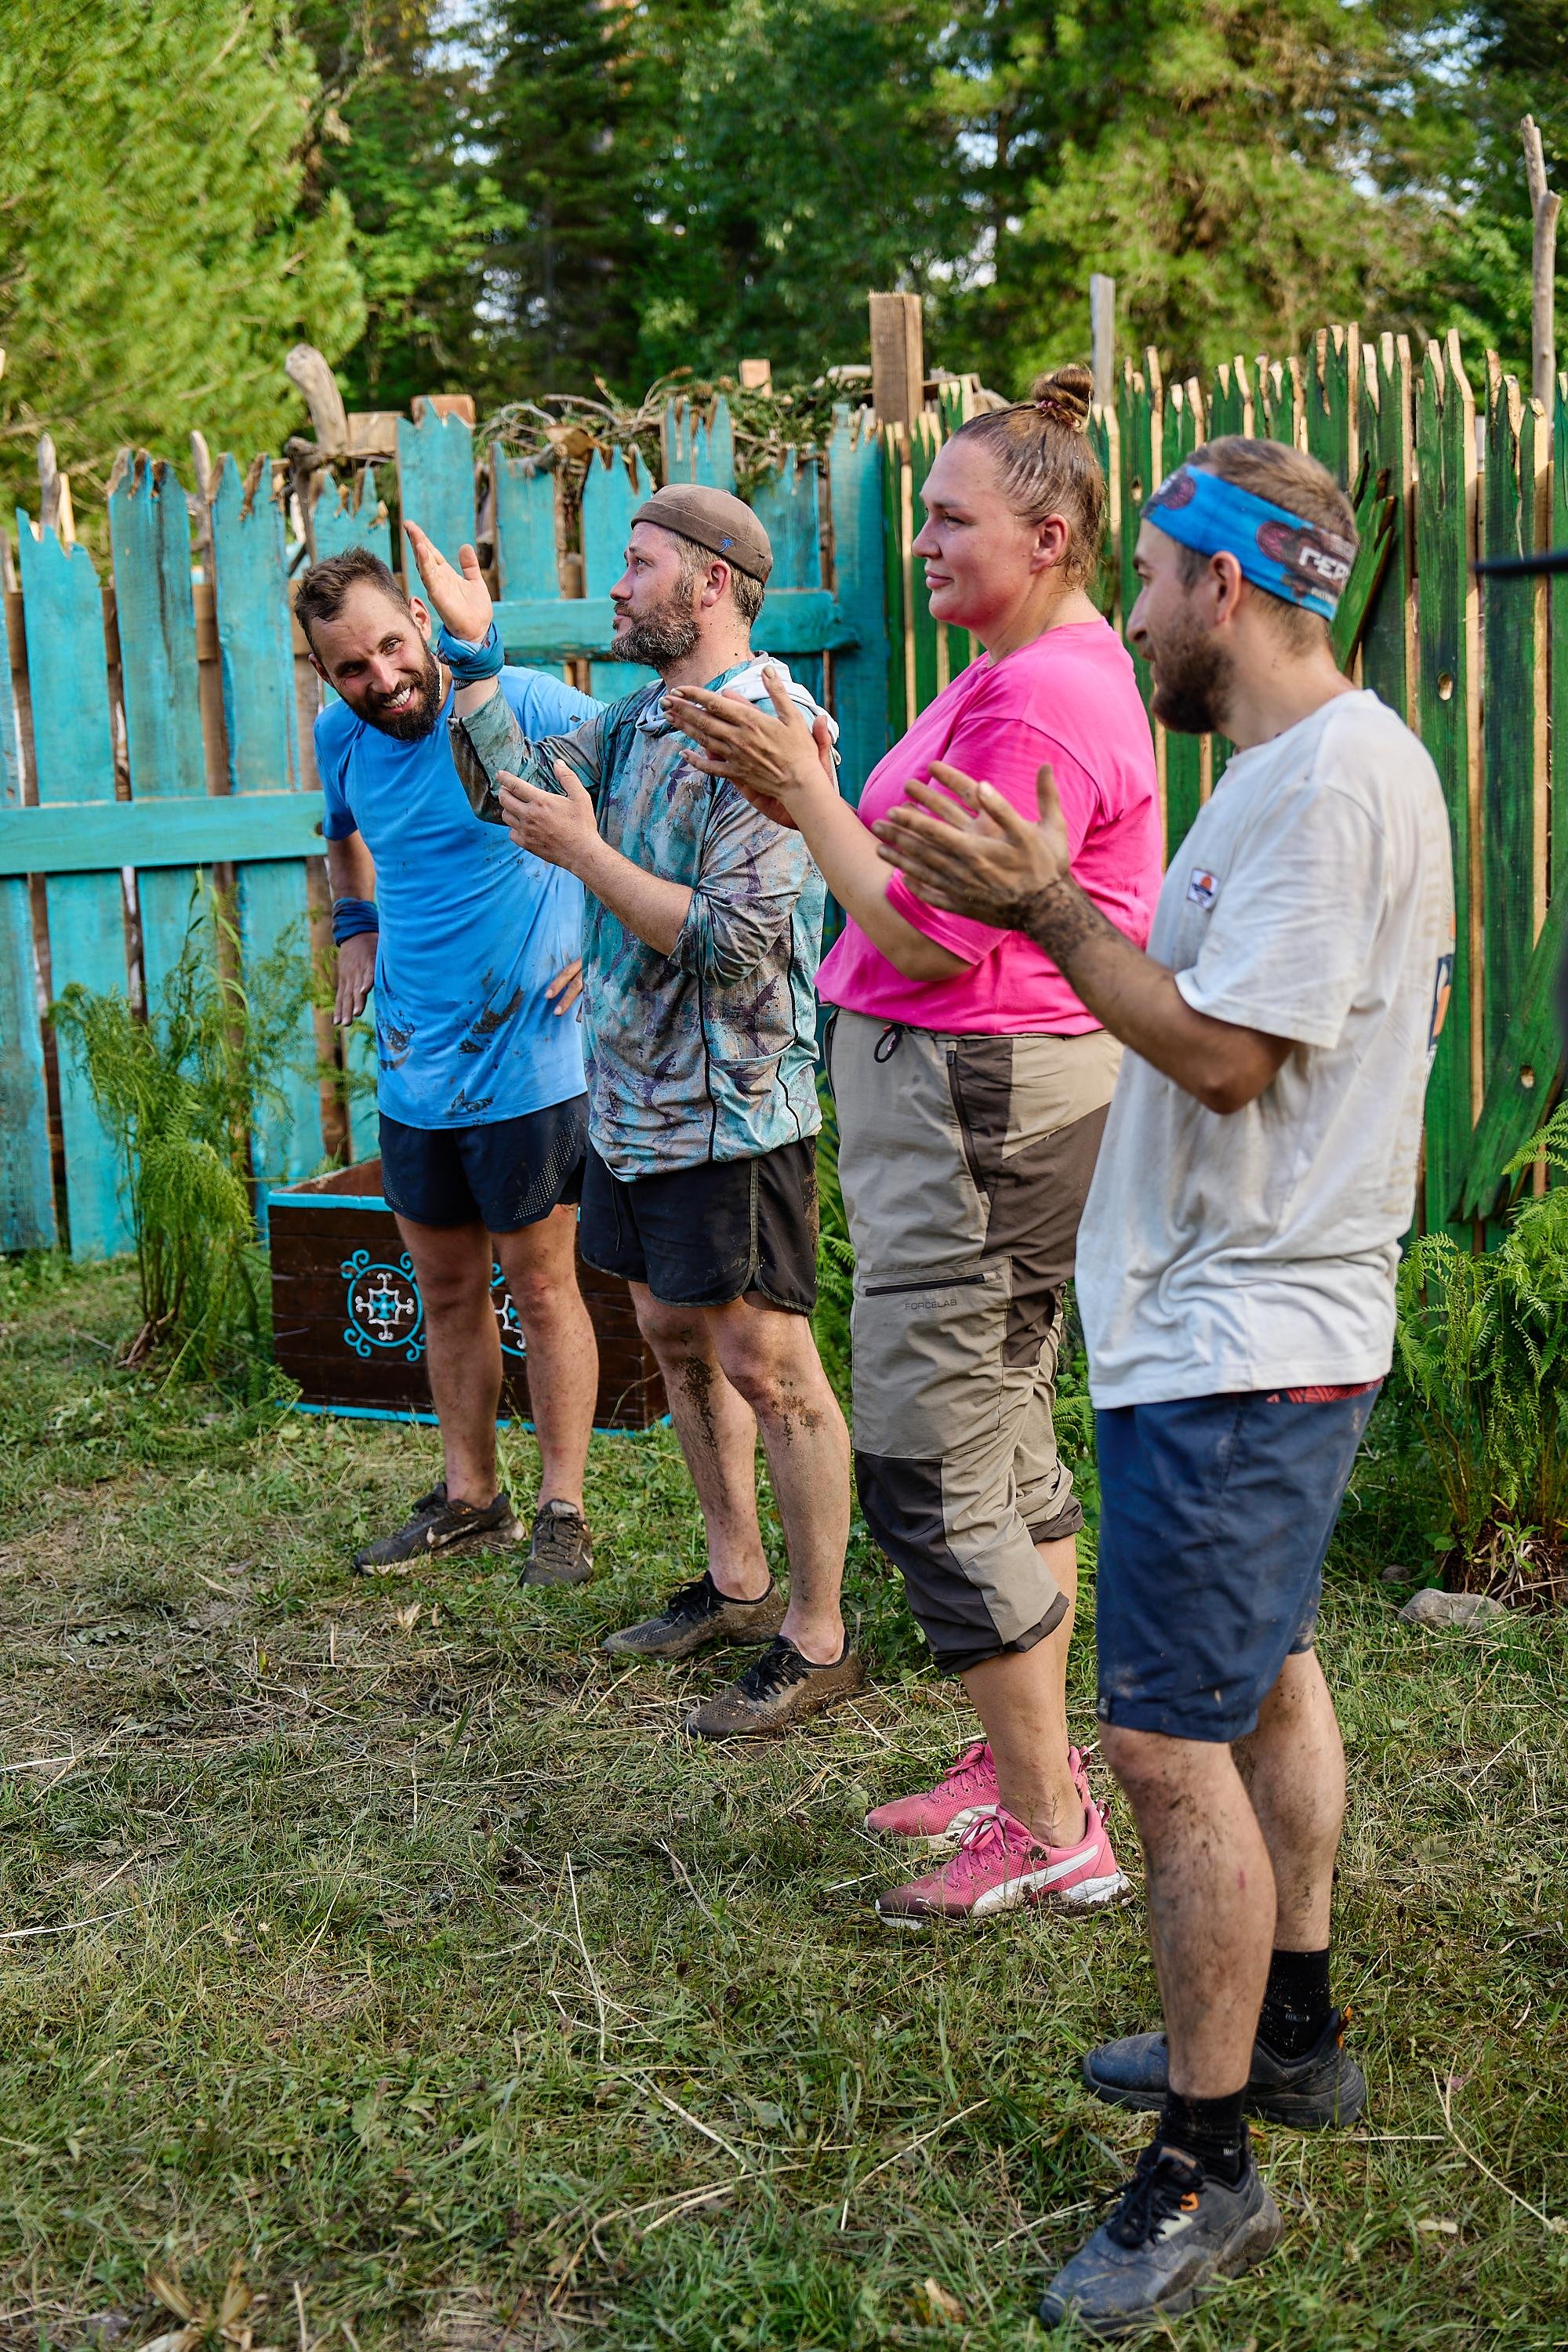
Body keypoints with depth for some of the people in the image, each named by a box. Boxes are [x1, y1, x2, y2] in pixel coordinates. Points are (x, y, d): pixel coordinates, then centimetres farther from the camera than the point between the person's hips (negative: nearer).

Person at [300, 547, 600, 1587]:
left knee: (541, 1287, 3)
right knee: (447, 1288, 15)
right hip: (413, 1066, 6)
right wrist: (355, 932, 13)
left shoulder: (526, 705, -16)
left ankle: (564, 1510, 16)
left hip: (527, 1063, -6)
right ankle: (470, 1495, 30)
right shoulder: (342, 737, 3)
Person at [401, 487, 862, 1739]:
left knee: (768, 1366, -3)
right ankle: (738, 1580, 32)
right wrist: (472, 648, 5)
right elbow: (516, 782, 14)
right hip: (635, 1100, 9)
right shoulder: (638, 722, 11)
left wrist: (585, 852, -21)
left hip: (731, 1109, -9)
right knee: (676, 1337, 17)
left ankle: (818, 1635, 8)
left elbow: (737, 943, -25)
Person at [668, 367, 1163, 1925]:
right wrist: (802, 800, 6)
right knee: (1006, 1442, 17)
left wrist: (804, 791, -15)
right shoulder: (1019, 673, 16)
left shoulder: (1041, 698, -19)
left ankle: (1050, 1831, 2)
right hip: (962, 1083, 11)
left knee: (928, 1466, -6)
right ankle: (1025, 1761, 29)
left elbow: (933, 945, -21)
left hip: (975, 1095, -11)